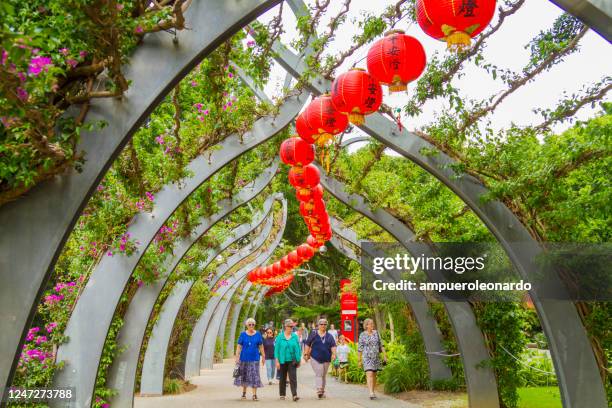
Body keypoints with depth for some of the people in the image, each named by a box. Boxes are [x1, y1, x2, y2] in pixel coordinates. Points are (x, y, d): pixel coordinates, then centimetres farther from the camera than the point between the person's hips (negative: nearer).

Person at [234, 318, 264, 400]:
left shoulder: (258, 334, 2)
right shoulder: (243, 334, 0)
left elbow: (261, 346, 5)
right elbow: (239, 346, -2)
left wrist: (263, 357, 4)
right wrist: (237, 357, -8)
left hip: (254, 358, 0)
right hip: (244, 358, 0)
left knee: (254, 376, -4)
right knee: (244, 375, 10)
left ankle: (254, 394, -1)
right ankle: (244, 392, 26)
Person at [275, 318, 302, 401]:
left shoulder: (295, 336, 1)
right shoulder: (280, 337, -3)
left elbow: (298, 348, 7)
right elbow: (276, 349, -2)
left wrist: (299, 360, 6)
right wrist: (277, 361, -6)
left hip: (292, 360, 0)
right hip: (283, 361, 0)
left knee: (293, 377, -9)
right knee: (282, 378, 12)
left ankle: (294, 395, -11)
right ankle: (282, 394, 26)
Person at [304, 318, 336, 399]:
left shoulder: (329, 336, 9)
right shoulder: (313, 334, 3)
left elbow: (333, 346, 1)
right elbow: (308, 344, 5)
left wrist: (334, 354, -14)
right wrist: (306, 354, -1)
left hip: (326, 359, 3)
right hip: (315, 358, -3)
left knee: (323, 375, 10)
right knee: (318, 374, -15)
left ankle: (322, 391, 22)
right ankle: (319, 390, -20)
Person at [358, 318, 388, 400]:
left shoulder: (376, 333, 7)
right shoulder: (362, 335, -3)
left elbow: (381, 345, 10)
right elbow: (360, 348, 1)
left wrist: (384, 355, 2)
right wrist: (360, 360, 1)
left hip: (376, 357, 4)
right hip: (367, 357, -4)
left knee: (374, 375, 10)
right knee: (369, 374, -15)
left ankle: (373, 392, 22)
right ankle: (371, 393, -21)